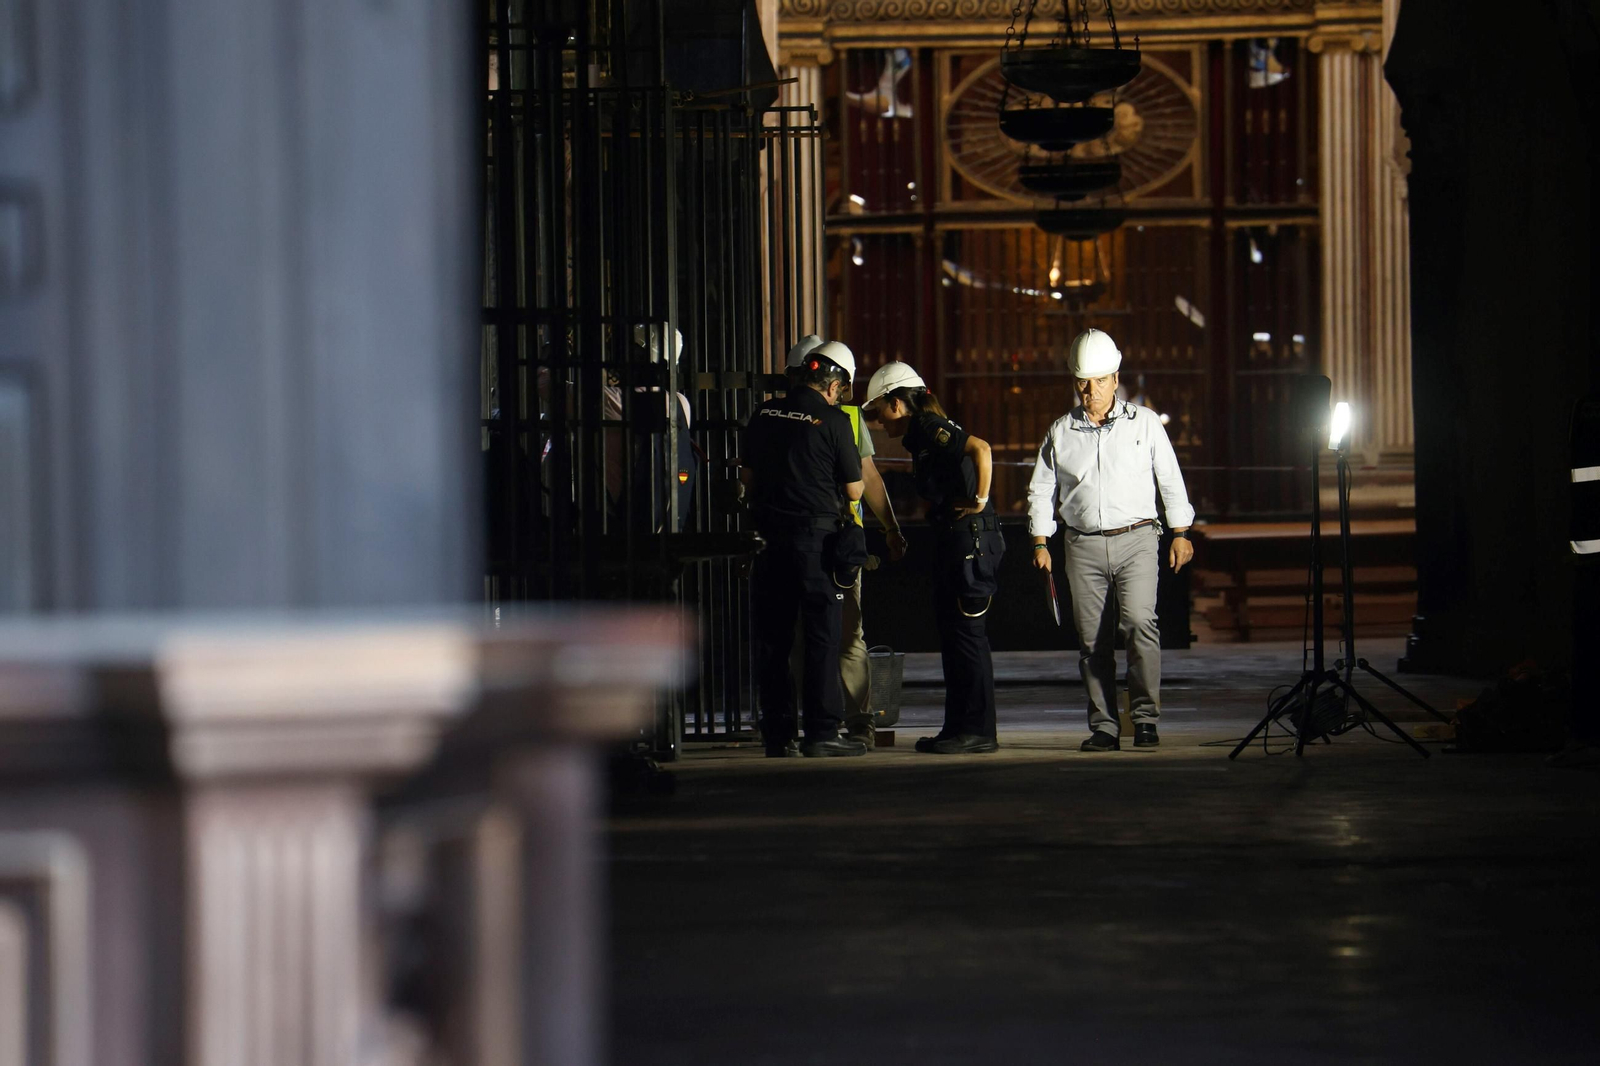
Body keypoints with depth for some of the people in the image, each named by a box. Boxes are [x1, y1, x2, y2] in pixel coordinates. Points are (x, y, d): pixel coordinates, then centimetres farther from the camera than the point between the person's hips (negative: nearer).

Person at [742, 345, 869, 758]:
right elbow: (854, 490, -3)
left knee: (772, 638, 8)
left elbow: (747, 477, 14)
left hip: (770, 534, 5)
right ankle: (821, 732, -3)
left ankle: (777, 735, 10)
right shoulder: (834, 420, -8)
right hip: (816, 534, -5)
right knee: (822, 638, 0)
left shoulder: (764, 414, 7)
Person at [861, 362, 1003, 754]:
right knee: (950, 632, 12)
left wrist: (980, 499, -19)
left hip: (970, 536, -10)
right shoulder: (920, 435, 19)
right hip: (952, 539, 10)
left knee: (967, 632, -7)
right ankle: (958, 727, 16)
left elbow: (980, 449, -25)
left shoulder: (929, 427, -11)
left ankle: (978, 731, -5)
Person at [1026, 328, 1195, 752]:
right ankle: (1103, 728, 5)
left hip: (1136, 541, -2)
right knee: (1092, 639, 0)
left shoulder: (1144, 423, 6)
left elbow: (1170, 479, 11)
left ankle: (1145, 716, -12)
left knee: (1138, 622, -19)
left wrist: (1180, 534, 9)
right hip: (1084, 547, 2)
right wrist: (1040, 542, 10)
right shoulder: (1061, 432, 9)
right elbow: (1042, 489, 16)